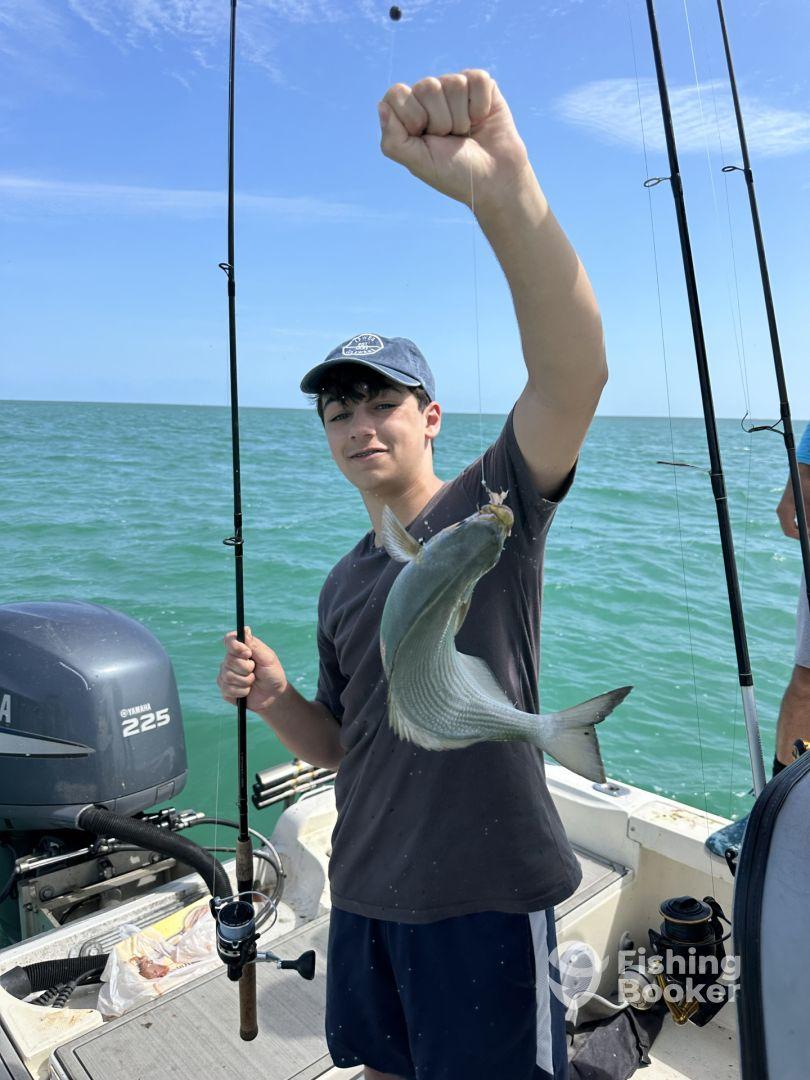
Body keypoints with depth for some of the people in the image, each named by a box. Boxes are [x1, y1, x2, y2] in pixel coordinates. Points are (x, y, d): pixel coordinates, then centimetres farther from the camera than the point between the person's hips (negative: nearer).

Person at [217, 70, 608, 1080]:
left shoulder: (492, 504, -10)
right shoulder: (342, 586, 8)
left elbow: (573, 373, -29)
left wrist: (502, 185, -43)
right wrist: (273, 696, -7)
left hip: (485, 894, -6)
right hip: (364, 892, 6)